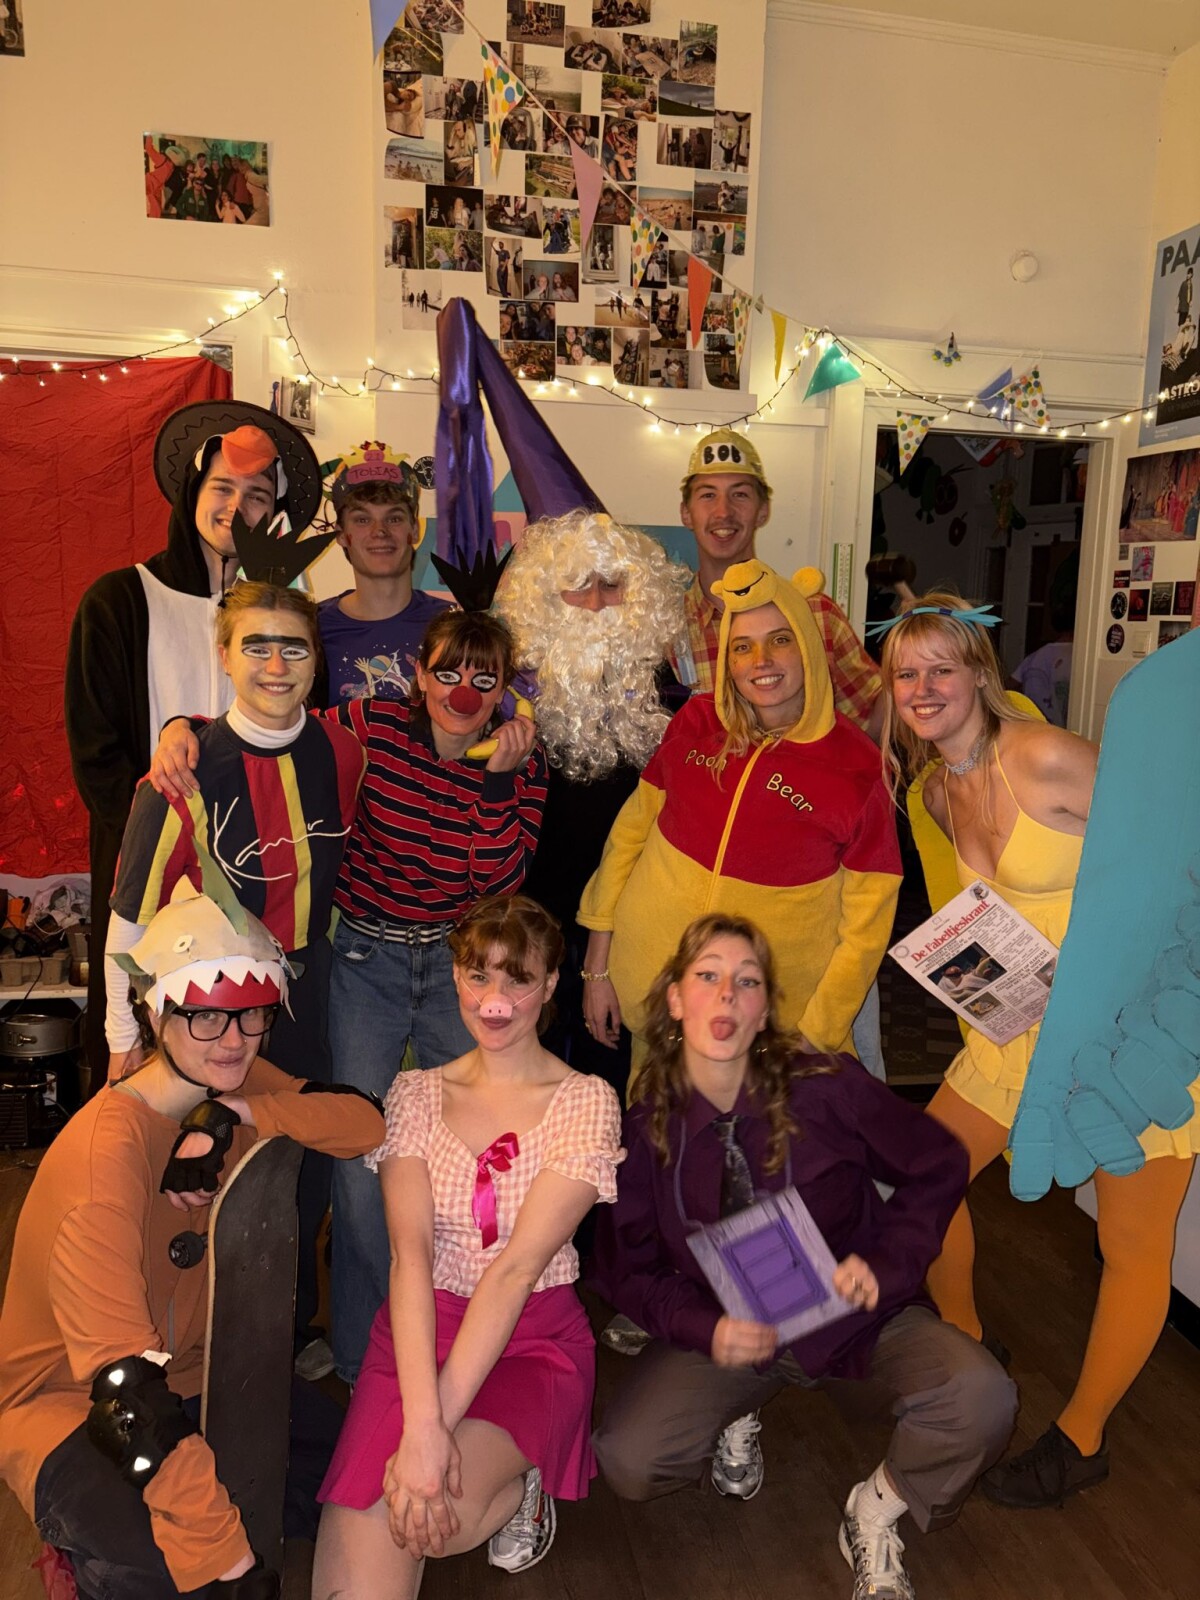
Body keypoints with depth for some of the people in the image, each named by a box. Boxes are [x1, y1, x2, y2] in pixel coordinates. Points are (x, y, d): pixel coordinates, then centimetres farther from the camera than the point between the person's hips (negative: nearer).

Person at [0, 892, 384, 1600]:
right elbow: (122, 1378, -33)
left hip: (194, 1372, 7)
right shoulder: (104, 1152, -29)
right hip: (67, 1399, -7)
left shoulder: (237, 1083, -7)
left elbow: (365, 1123, -15)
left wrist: (239, 1116, -30)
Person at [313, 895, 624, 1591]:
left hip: (534, 1342, -1)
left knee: (409, 1519, -26)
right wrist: (421, 1421, -23)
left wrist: (437, 1422, -23)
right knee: (353, 1577, -20)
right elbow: (411, 1252, -11)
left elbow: (517, 1266, -16)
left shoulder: (586, 1102, -7)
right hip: (417, 1332, 2)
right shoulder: (417, 1093, 1)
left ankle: (518, 1488, 6)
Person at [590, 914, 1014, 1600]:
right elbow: (626, 1267, -2)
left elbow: (940, 1165, -3)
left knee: (980, 1399, -27)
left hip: (854, 1316, 0)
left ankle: (877, 1514, 5)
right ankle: (735, 1417, 14)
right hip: (726, 1331, 1)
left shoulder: (828, 1089, -18)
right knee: (627, 1461, -22)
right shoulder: (644, 1126, -13)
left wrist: (885, 1264, -16)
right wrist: (704, 1330, -20)